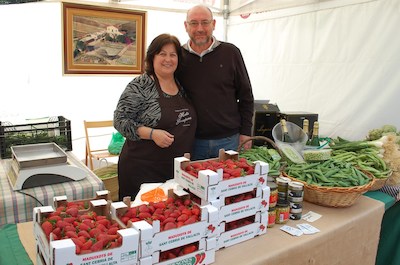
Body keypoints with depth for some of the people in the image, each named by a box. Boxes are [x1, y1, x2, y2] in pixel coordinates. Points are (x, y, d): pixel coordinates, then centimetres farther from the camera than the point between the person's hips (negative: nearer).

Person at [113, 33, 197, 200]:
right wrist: (152, 133, -22)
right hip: (143, 169, -5)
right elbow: (120, 120, -11)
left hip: (178, 169, 6)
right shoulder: (140, 86, -9)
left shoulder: (182, 86, 9)